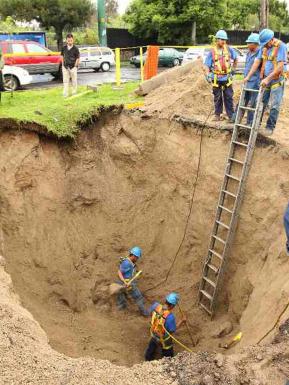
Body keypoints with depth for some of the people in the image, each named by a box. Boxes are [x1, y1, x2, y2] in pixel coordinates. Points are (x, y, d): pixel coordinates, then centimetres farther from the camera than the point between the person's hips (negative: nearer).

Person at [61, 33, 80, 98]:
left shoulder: (75, 48, -8)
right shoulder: (64, 48, 3)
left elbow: (77, 58, -5)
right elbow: (62, 56, 12)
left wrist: (75, 66, -8)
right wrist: (63, 65, 7)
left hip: (73, 67, -3)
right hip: (65, 67, 3)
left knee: (74, 81, 7)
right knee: (65, 81, 1)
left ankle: (74, 93, 20)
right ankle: (65, 94, 3)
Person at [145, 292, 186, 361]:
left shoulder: (156, 305, -26)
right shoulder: (170, 316, -41)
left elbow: (151, 312, -2)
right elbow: (173, 331, -24)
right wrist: (181, 321, -14)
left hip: (154, 334, 6)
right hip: (164, 339, -6)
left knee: (153, 345, 38)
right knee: (168, 356, 24)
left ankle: (148, 358, 64)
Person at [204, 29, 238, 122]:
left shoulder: (229, 49, 4)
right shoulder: (212, 51, -1)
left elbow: (236, 58, 19)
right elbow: (207, 65, -2)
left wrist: (234, 69, 16)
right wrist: (208, 75, -15)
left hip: (227, 78, 1)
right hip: (216, 78, -1)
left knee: (229, 97, 3)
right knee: (217, 98, 7)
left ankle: (231, 116, 8)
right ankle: (217, 115, 18)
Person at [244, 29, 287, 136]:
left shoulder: (281, 46, -13)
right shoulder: (264, 47, 6)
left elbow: (280, 66, -20)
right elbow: (257, 62, 6)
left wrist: (267, 79, -24)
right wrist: (248, 76, -1)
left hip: (277, 80, -5)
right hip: (265, 79, 5)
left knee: (274, 105, -4)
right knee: (261, 102, 7)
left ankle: (270, 127, 2)